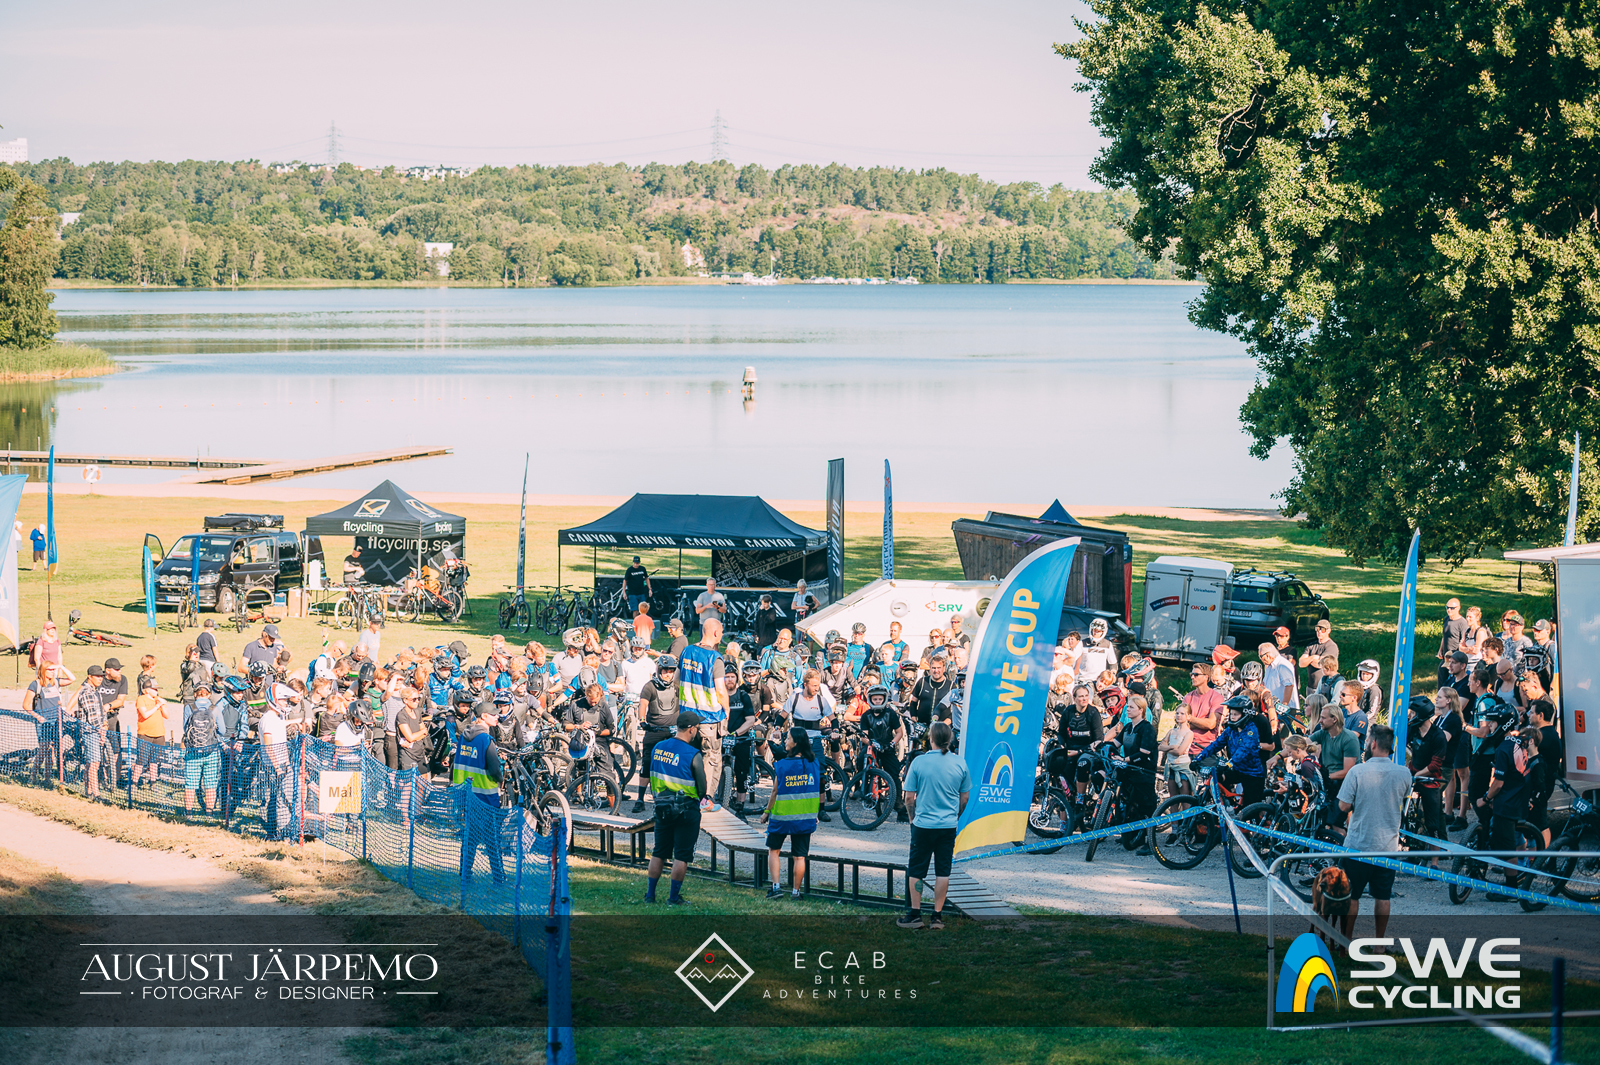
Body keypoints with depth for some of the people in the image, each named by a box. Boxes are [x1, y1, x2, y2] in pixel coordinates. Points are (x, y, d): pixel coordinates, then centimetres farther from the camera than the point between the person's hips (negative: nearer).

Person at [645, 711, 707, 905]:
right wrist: (701, 796, 12)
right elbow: (702, 789, -10)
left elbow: (652, 779, 10)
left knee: (659, 853, 16)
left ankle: (650, 894, 19)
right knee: (682, 856, 3)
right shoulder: (693, 755, -16)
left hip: (662, 807, 5)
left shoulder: (657, 748, 1)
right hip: (686, 809, -5)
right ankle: (674, 898, 6)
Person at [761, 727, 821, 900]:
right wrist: (816, 814, 16)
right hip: (806, 818, 3)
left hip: (782, 816, -3)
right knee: (799, 856, 8)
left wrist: (767, 812, 4)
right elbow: (818, 789, 5)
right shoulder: (813, 762, -3)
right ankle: (795, 891, 11)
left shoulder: (782, 765, -13)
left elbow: (775, 792, -8)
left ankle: (776, 886, 4)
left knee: (773, 850, 14)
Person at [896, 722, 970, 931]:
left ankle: (915, 915, 11)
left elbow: (909, 798, -5)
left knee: (915, 870, 9)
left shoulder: (919, 763, -10)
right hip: (948, 826, 2)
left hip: (923, 825, -2)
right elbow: (964, 797, 7)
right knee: (943, 872, 8)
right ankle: (938, 916, 9)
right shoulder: (959, 763, -3)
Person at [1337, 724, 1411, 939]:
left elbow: (1344, 806, -11)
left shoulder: (1357, 772, -15)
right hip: (1389, 846, 3)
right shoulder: (1404, 774, -5)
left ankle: (1346, 940, 16)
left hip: (1358, 845, -3)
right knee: (1383, 897, 12)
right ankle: (1379, 942, 17)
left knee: (1351, 896, 9)